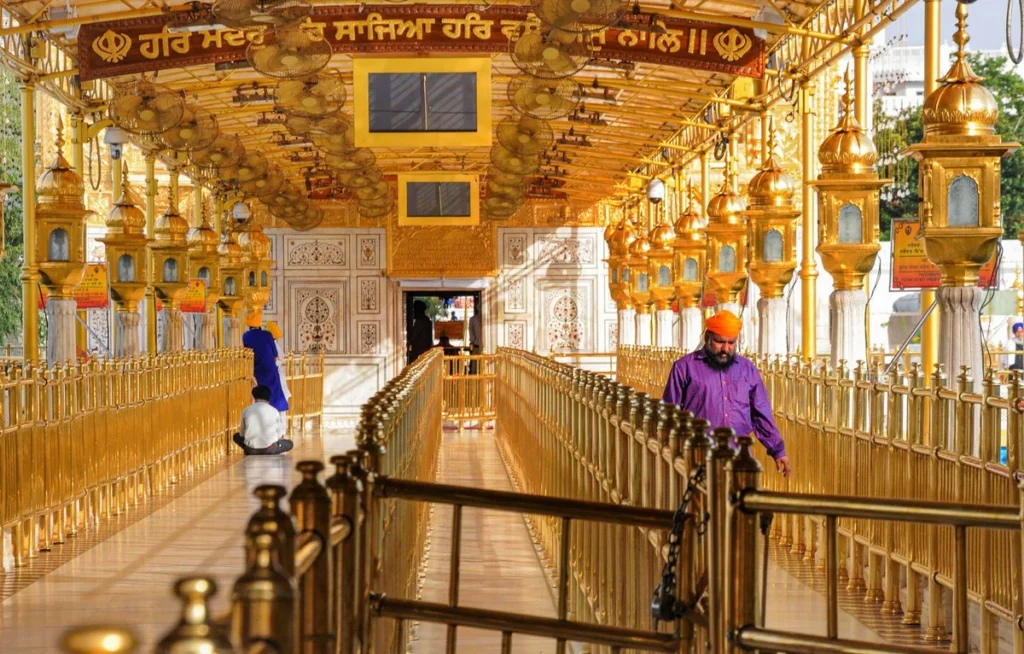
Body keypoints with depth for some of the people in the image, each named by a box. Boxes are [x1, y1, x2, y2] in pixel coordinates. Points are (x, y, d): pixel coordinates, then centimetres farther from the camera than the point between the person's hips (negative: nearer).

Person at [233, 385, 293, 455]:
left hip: (251, 449, 1)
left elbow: (242, 434, 11)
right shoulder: (274, 411, -1)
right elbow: (280, 435, 7)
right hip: (270, 449, 0)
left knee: (237, 436, 32)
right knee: (290, 444, 28)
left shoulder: (246, 411, 2)